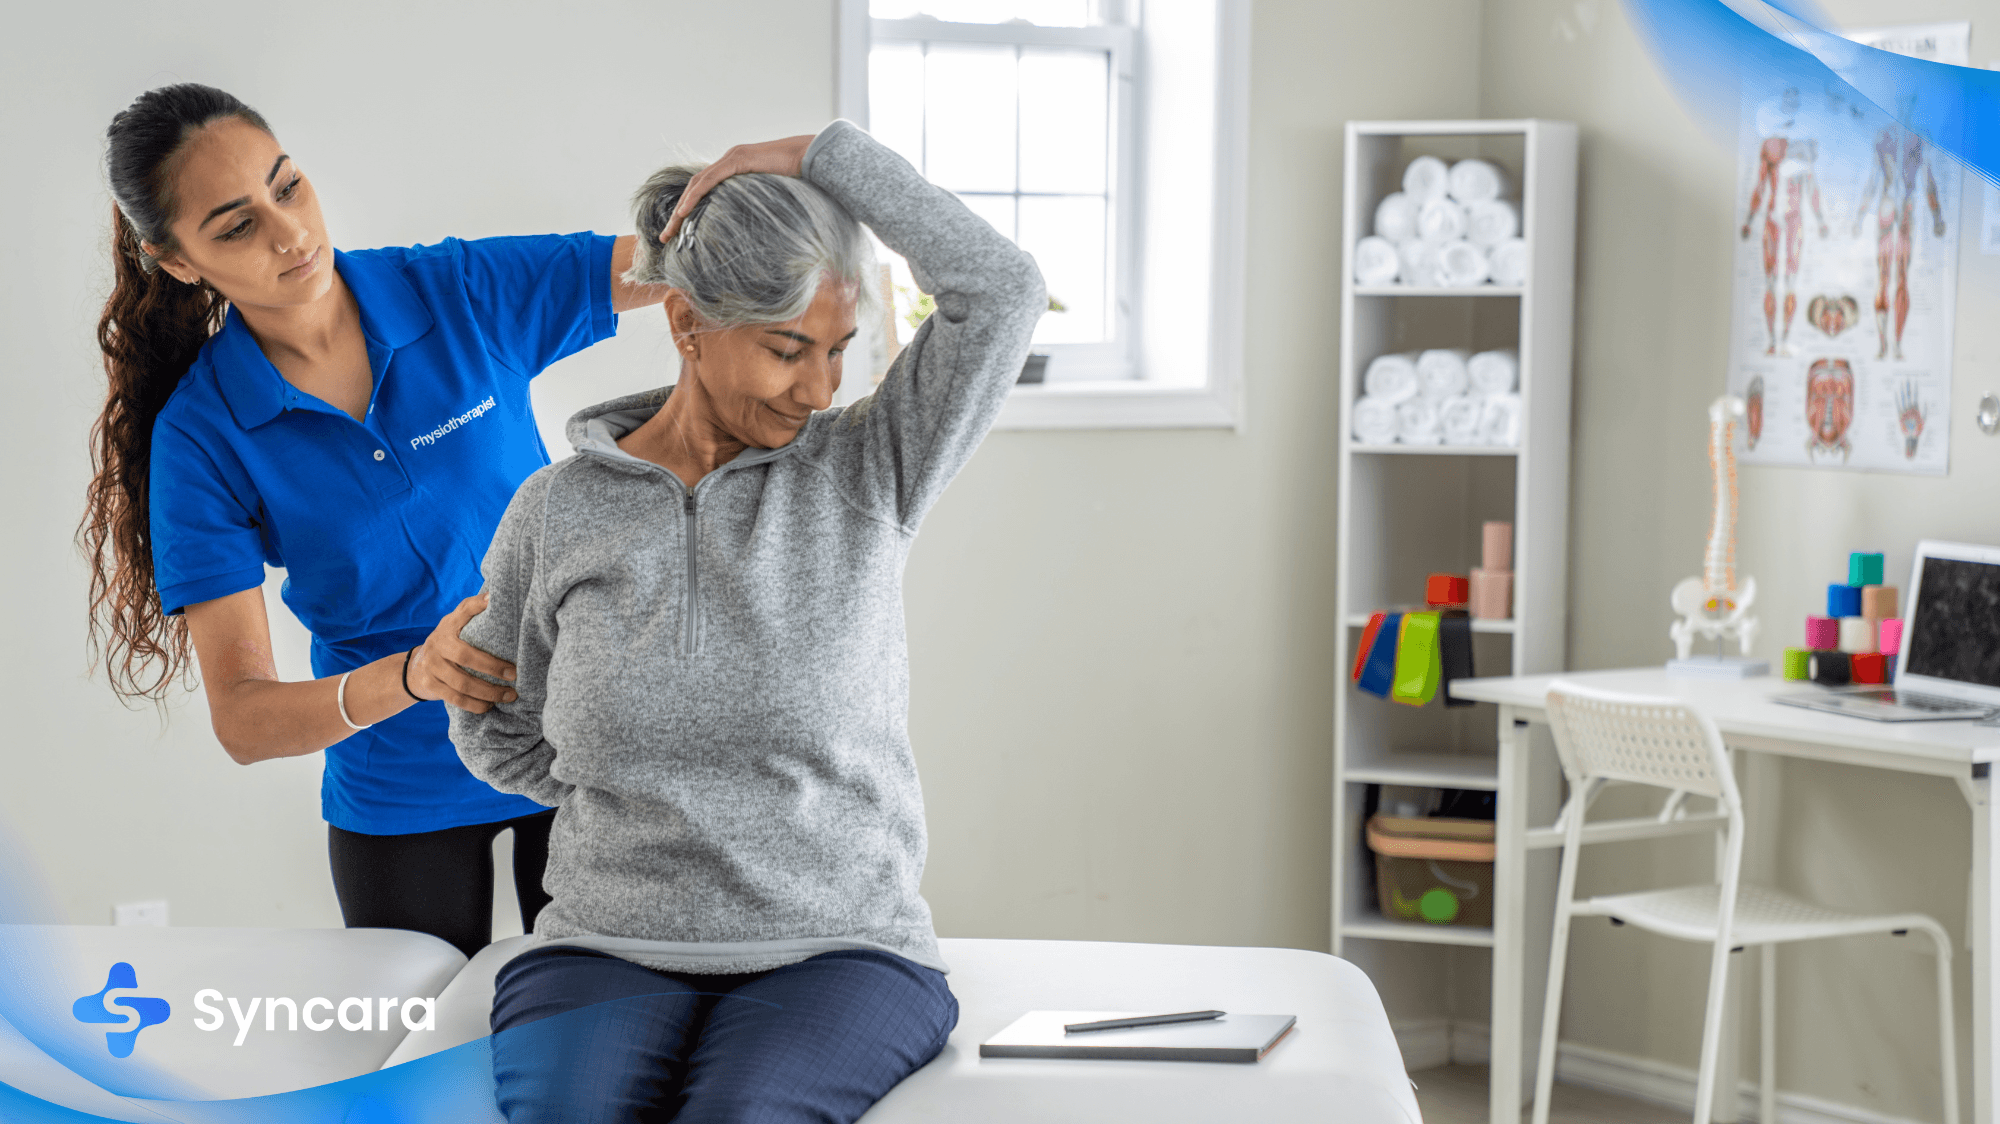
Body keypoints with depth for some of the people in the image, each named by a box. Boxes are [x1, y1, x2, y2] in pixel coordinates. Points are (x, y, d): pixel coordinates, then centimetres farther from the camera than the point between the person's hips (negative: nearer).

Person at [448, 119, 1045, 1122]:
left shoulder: (865, 474, 4)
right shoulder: (559, 511, 6)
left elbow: (1002, 293, -9)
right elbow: (495, 731, 19)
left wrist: (815, 155, -5)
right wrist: (643, 805, 9)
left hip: (836, 948, -1)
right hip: (608, 949, 1)